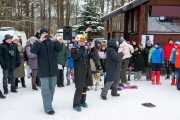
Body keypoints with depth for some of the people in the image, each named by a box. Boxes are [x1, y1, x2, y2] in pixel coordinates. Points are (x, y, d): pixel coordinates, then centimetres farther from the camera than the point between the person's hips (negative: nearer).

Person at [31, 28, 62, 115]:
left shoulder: (52, 42, 5)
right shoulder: (38, 43, -2)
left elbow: (60, 49, -9)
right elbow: (33, 51, -20)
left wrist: (54, 40, -18)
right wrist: (40, 41, -26)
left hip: (53, 69, 4)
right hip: (43, 70, -4)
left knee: (52, 88, 13)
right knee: (46, 89, -3)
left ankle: (48, 103, 29)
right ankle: (48, 108, 2)